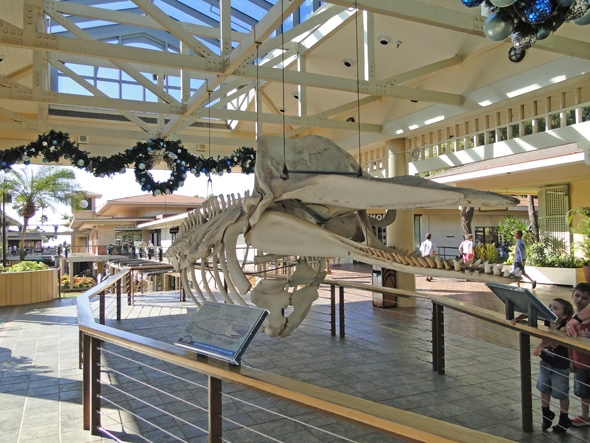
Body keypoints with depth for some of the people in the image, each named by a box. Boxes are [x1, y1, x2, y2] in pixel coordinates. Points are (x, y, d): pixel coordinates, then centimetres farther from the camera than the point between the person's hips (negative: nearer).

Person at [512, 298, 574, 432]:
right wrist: (518, 318, -15)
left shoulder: (564, 328, -27)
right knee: (544, 390, 19)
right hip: (545, 363, 6)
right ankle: (546, 415, 41)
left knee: (562, 394, 11)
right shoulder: (547, 320, -9)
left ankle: (564, 420, 33)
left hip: (560, 367, -6)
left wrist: (541, 345, -59)